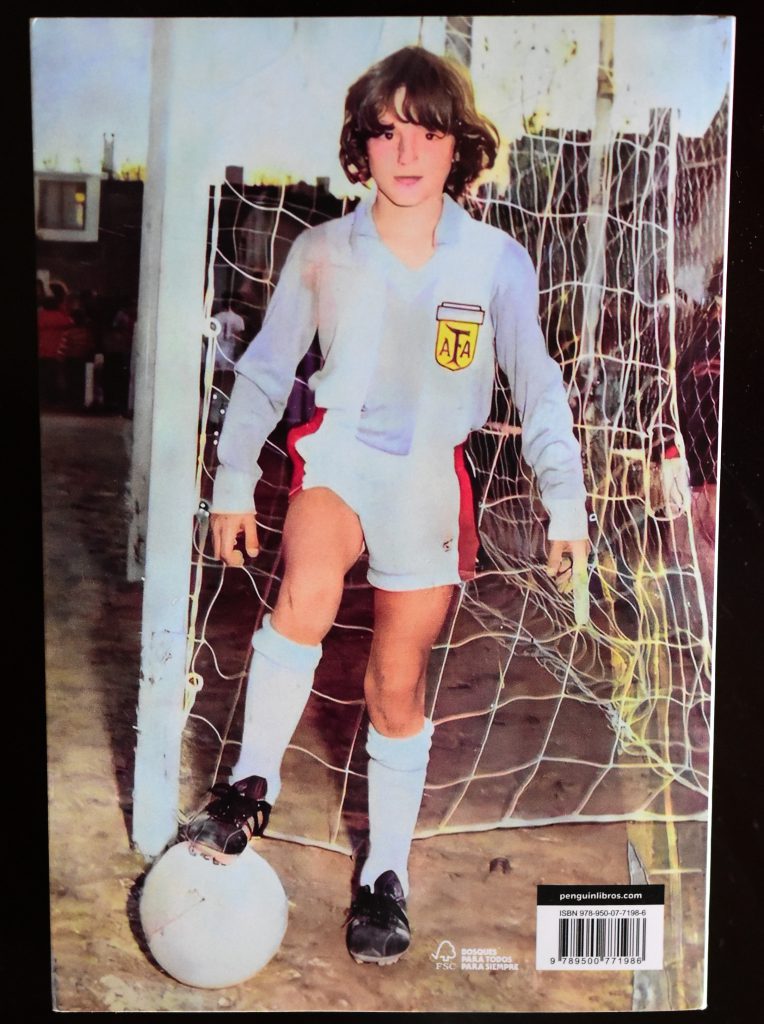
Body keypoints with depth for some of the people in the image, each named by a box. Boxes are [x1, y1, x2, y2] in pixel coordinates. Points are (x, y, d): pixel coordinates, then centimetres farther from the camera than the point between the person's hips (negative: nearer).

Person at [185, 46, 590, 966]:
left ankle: (386, 876, 26)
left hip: (429, 474, 1)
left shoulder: (497, 260, -5)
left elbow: (536, 384, 2)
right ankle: (249, 788, -12)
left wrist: (565, 503, -2)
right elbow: (266, 368, 6)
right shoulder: (321, 251, -3)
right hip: (338, 450, 0)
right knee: (308, 591, -34)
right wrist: (233, 480, 6)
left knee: (398, 685, 7)